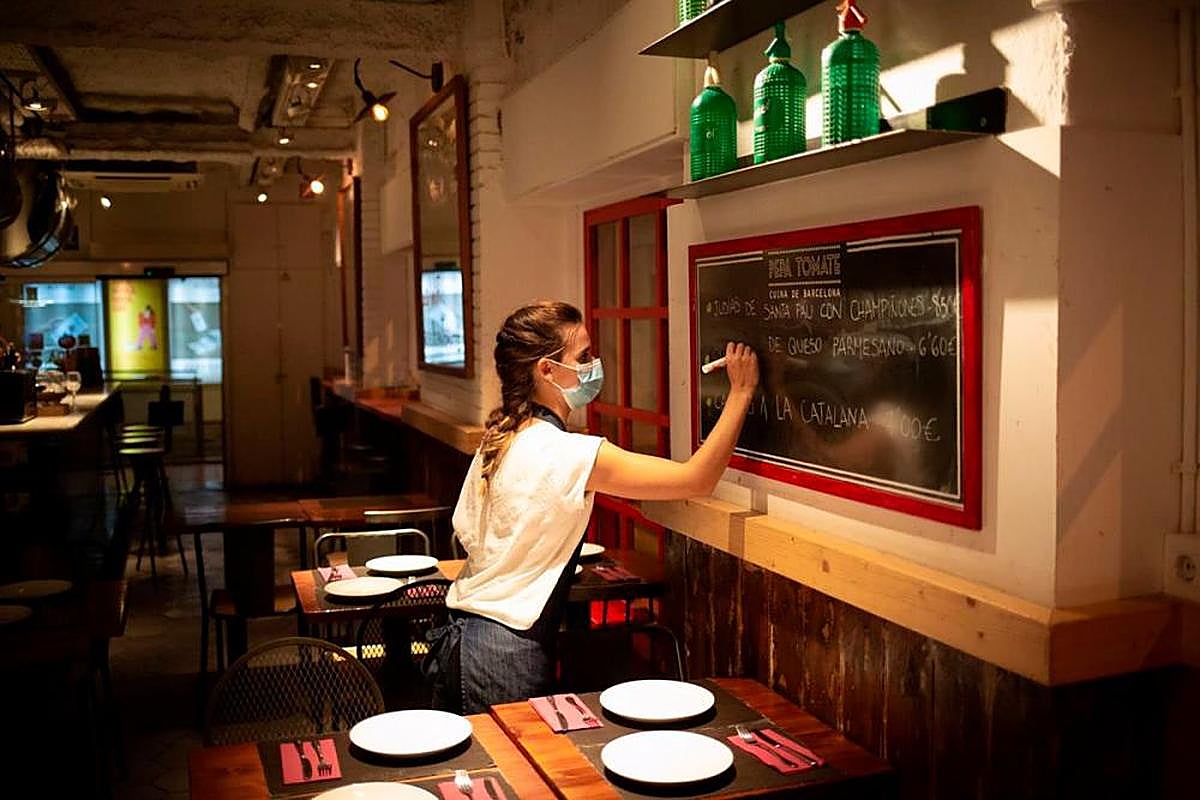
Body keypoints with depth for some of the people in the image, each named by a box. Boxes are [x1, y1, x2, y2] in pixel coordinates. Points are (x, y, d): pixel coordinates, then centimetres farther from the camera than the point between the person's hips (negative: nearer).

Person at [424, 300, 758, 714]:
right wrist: (740, 393, -15)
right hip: (507, 651, -8)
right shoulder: (569, 455, -21)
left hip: (458, 633, 8)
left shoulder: (497, 439, 5)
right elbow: (698, 479, -23)